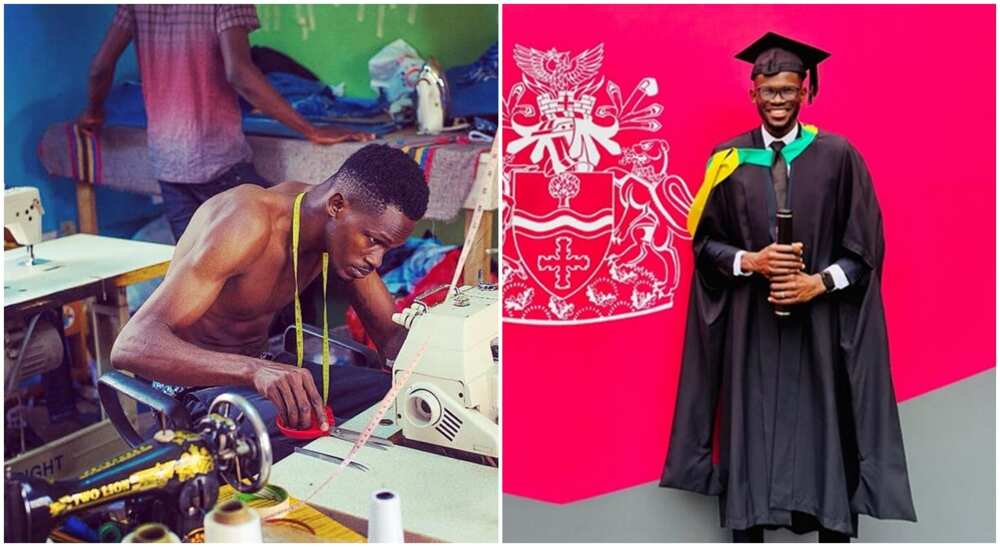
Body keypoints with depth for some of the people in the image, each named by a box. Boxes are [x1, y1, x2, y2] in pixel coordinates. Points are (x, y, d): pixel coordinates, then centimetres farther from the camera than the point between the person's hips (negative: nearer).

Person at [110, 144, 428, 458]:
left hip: (264, 373, 8)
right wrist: (254, 369, -54)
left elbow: (392, 334, 2)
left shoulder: (347, 232, -6)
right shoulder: (247, 226, -30)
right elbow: (131, 346, -38)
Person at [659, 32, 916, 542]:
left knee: (823, 427, 4)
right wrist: (751, 261, -13)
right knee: (752, 426, 5)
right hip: (750, 322, 1)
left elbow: (866, 245, 1)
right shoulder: (729, 159, 3)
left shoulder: (838, 156, 0)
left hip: (822, 320, 0)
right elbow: (705, 241, 4)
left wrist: (820, 281, -14)